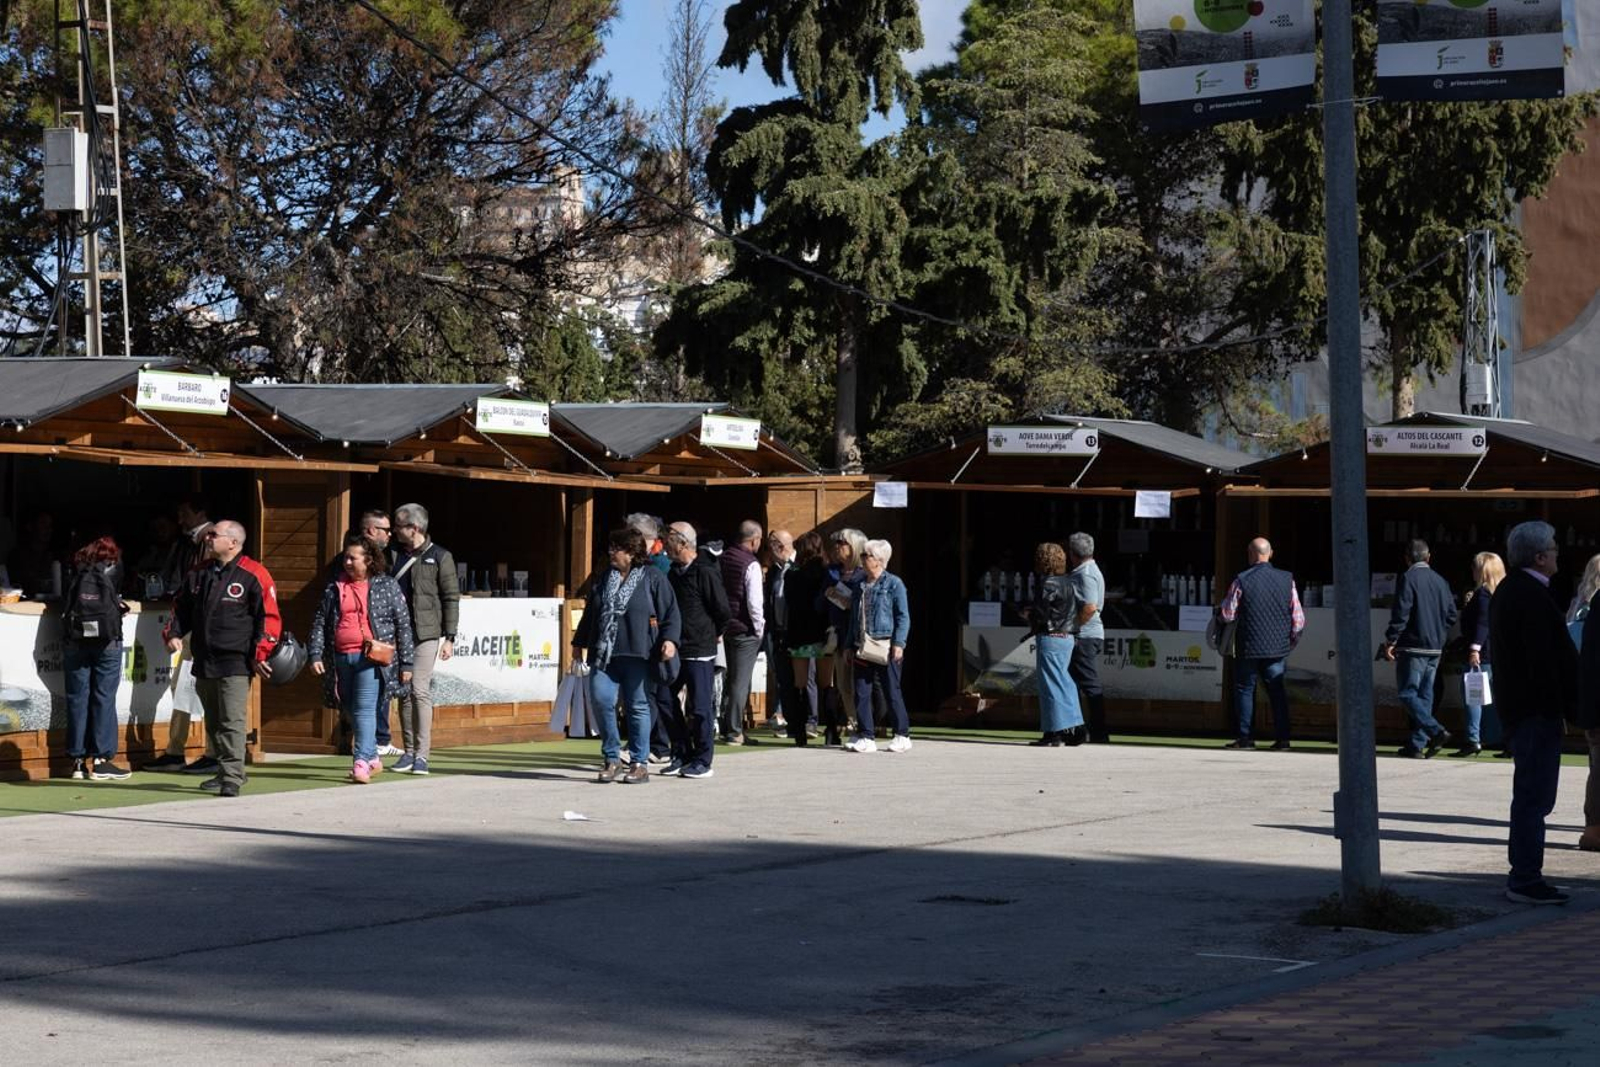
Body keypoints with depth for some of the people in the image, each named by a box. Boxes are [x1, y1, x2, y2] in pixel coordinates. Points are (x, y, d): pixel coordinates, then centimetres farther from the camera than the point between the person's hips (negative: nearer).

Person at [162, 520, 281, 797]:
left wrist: (260, 654, -11)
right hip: (203, 661, 7)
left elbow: (269, 617, -6)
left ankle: (232, 777, -13)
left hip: (235, 663, -7)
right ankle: (225, 772, 23)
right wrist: (173, 634, 7)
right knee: (214, 723, 13)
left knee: (233, 722, -12)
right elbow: (182, 608, 24)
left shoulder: (253, 575, -6)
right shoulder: (198, 574, 14)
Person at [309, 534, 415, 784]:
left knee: (365, 708, -15)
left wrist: (406, 662, 0)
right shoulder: (334, 588, 13)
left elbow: (403, 625, 4)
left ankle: (362, 762, -19)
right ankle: (373, 757, 23)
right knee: (351, 711, 10)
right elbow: (319, 623, 13)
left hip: (370, 657, -5)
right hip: (341, 658, 5)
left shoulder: (387, 586, 4)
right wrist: (315, 654, 0)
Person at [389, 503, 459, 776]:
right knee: (403, 693, 6)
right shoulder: (394, 556, 13)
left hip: (427, 633, -5)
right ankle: (409, 751, 14)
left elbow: (451, 599, -1)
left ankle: (422, 754, -9)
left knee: (420, 690, -12)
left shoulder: (440, 557, 0)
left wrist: (449, 638, -6)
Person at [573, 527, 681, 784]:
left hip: (636, 655, -4)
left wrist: (670, 639, -16)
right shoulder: (604, 577, 17)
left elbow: (670, 612, -2)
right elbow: (590, 612, 26)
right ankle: (612, 758, 7)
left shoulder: (653, 578, 0)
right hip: (604, 654, 5)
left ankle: (640, 763, 10)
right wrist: (579, 641, 27)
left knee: (638, 706, 1)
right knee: (601, 700, -7)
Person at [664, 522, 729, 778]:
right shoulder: (674, 572, 12)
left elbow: (723, 611, -12)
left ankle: (702, 762, 5)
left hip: (699, 651, -8)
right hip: (676, 649, 9)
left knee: (700, 706, -2)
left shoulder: (705, 573, -14)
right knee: (666, 699, 9)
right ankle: (681, 754, 20)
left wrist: (714, 634, 2)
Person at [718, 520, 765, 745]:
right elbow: (754, 602, -20)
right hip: (745, 629, -7)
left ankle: (726, 726, 24)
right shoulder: (751, 564, -16)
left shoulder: (723, 558, 5)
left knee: (731, 678, 19)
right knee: (741, 681, -2)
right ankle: (734, 731, -1)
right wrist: (759, 627, -7)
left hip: (726, 625, 7)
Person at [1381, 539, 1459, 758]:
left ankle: (1436, 731, -21)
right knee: (1424, 695, 10)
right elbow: (1451, 615, 12)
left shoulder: (1408, 578, -9)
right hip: (1435, 650, 7)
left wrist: (1390, 641, -12)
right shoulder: (1440, 581, 11)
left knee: (1408, 694, -5)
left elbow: (1401, 613, -16)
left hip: (1413, 648, -7)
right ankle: (1417, 745, 10)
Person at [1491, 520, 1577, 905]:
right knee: (1534, 796, -7)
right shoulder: (1533, 596, -18)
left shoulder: (1508, 591, 14)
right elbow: (1545, 660, -22)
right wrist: (1569, 707, -17)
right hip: (1537, 710, -11)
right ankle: (1526, 880, -5)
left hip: (1516, 707, 11)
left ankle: (1522, 876, 22)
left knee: (1530, 796, 16)